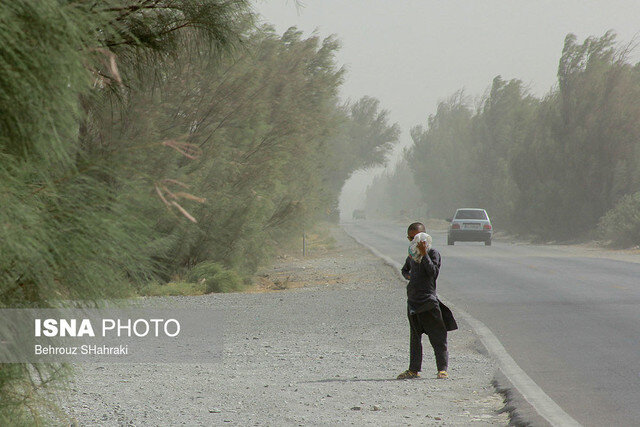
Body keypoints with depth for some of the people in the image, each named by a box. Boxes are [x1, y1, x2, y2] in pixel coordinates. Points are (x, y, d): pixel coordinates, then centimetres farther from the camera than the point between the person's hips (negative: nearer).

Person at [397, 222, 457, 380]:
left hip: (428, 301, -7)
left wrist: (424, 254, -24)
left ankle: (442, 369, 0)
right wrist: (408, 275, 8)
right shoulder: (412, 255, 14)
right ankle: (414, 369, 19)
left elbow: (433, 272, -20)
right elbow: (405, 270, 31)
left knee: (437, 337, -3)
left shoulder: (433, 253, -7)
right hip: (412, 301, 7)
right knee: (415, 337, 13)